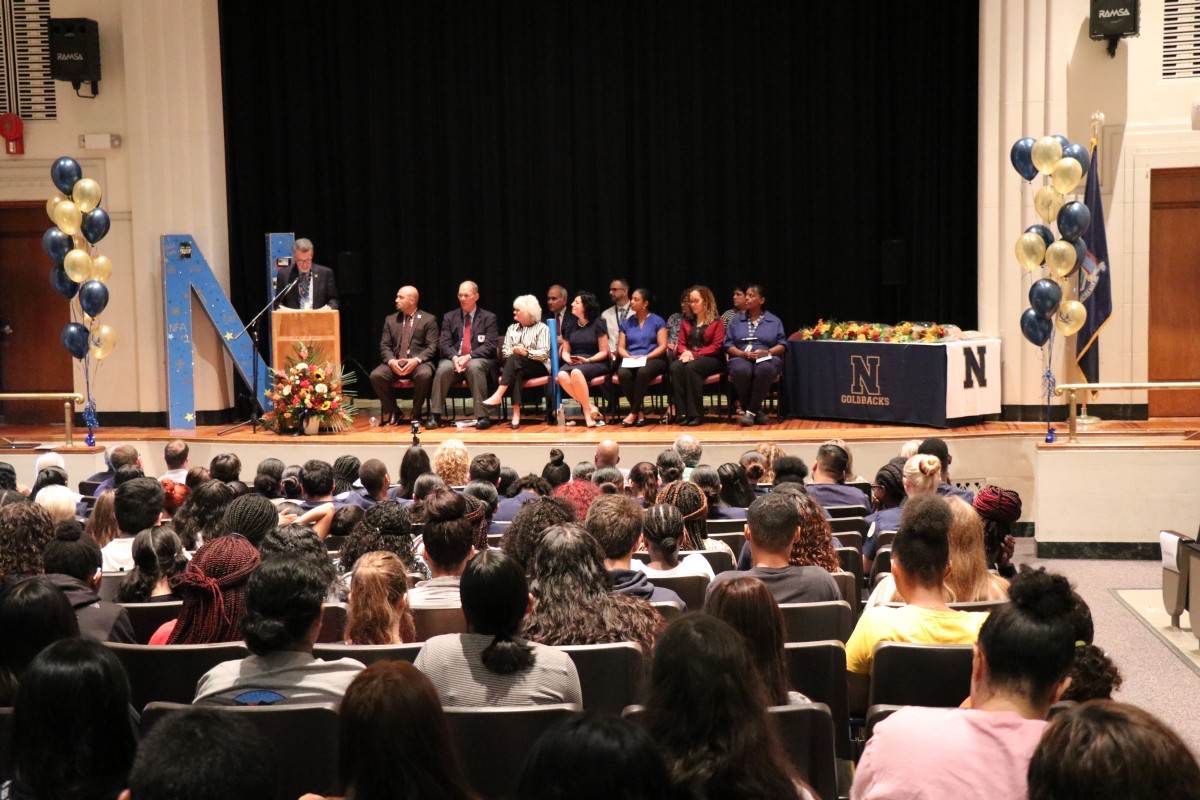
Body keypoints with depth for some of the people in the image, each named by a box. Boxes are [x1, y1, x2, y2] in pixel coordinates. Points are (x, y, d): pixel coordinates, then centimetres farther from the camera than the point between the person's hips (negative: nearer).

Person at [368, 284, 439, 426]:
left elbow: (432, 347, -2)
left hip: (419, 362, -3)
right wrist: (391, 361, -12)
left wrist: (416, 360, -19)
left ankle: (416, 414, -14)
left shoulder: (428, 319, 6)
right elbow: (384, 346, 10)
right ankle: (394, 413, -6)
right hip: (395, 363, 3)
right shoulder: (390, 320, 16)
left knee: (424, 375, -37)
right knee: (376, 375, -26)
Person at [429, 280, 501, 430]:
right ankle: (435, 416, -26)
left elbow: (489, 346, -5)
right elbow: (444, 343, 4)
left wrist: (469, 357, -21)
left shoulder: (488, 318, 6)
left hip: (479, 360, -2)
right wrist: (454, 357, -18)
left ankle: (482, 416, -35)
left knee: (474, 366, -38)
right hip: (454, 360, 2)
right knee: (443, 368, -32)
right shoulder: (449, 317, 13)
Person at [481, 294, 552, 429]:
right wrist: (514, 350, -13)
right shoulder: (512, 328, 22)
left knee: (515, 358, -33)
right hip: (517, 367, 3)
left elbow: (544, 353, -6)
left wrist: (526, 353, -22)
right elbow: (505, 350, 10)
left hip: (538, 367, -3)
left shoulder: (542, 328, 6)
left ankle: (497, 397, -45)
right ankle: (516, 413, -49)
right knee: (516, 372, -36)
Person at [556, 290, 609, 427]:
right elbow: (565, 351, 17)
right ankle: (591, 408, -26)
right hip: (573, 363, 5)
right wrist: (568, 359, -6)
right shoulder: (570, 325, 14)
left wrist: (587, 360, -16)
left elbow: (604, 352, -2)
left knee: (576, 373, -38)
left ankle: (587, 412, -27)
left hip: (596, 363, -5)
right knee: (562, 376, -31)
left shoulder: (597, 324, 0)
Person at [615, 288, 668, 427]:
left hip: (653, 359, -3)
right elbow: (620, 347, 13)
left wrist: (646, 357, -15)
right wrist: (630, 357, -9)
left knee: (643, 372, -39)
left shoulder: (657, 321, 7)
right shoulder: (626, 323, 17)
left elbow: (662, 346, -1)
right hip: (630, 360, 3)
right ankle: (639, 412, -21)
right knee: (623, 374, -34)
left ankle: (633, 413, -27)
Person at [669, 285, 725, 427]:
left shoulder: (717, 322, 4)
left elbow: (716, 346, -5)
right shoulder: (686, 321, 19)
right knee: (675, 367, -32)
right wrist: (685, 352, -9)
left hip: (709, 358, -4)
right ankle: (683, 414, -35)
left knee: (691, 367, -37)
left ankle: (696, 414, -35)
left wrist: (695, 354, -16)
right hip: (689, 357, 4)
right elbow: (681, 343, 16)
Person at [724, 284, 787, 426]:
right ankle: (756, 411, -23)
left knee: (765, 370, -40)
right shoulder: (736, 320, 20)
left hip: (767, 358, -1)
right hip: (741, 358, 1)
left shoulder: (774, 321, 17)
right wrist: (743, 353, -9)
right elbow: (728, 345, 10)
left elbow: (782, 345, 8)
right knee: (741, 370, -39)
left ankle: (750, 411, -29)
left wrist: (767, 352, -11)